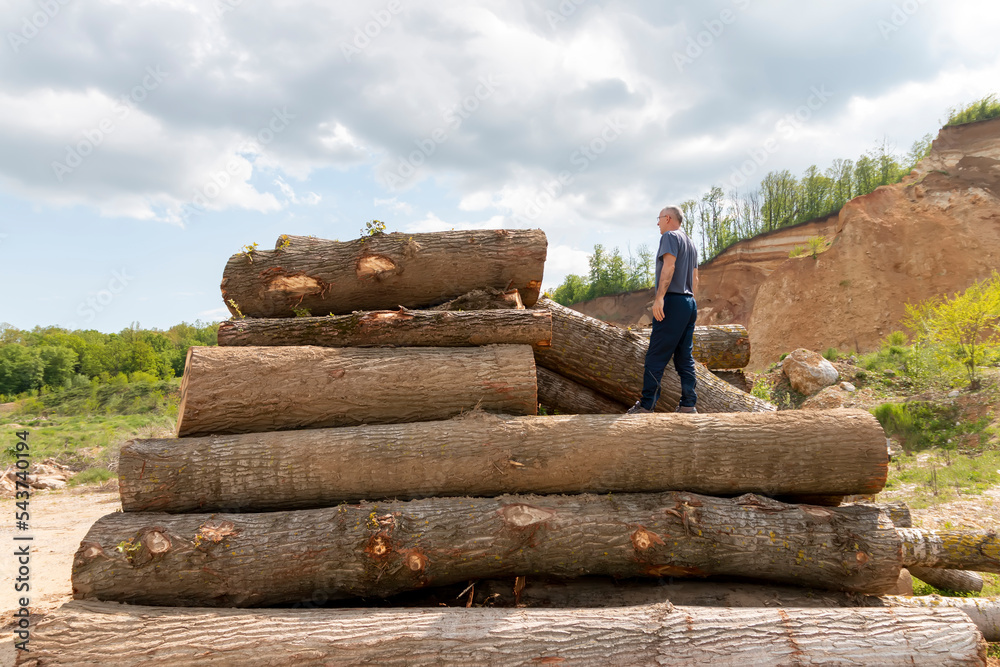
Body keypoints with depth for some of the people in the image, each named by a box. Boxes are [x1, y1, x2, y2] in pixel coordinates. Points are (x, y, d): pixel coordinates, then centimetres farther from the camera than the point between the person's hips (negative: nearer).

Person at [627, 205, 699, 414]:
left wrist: (659, 297, -24)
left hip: (672, 302, -9)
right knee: (684, 358, 8)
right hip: (690, 303, 9)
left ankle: (646, 406, -8)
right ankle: (688, 405, 4)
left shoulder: (670, 236, -3)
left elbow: (669, 266, -17)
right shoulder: (691, 244, 23)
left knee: (656, 357, -8)